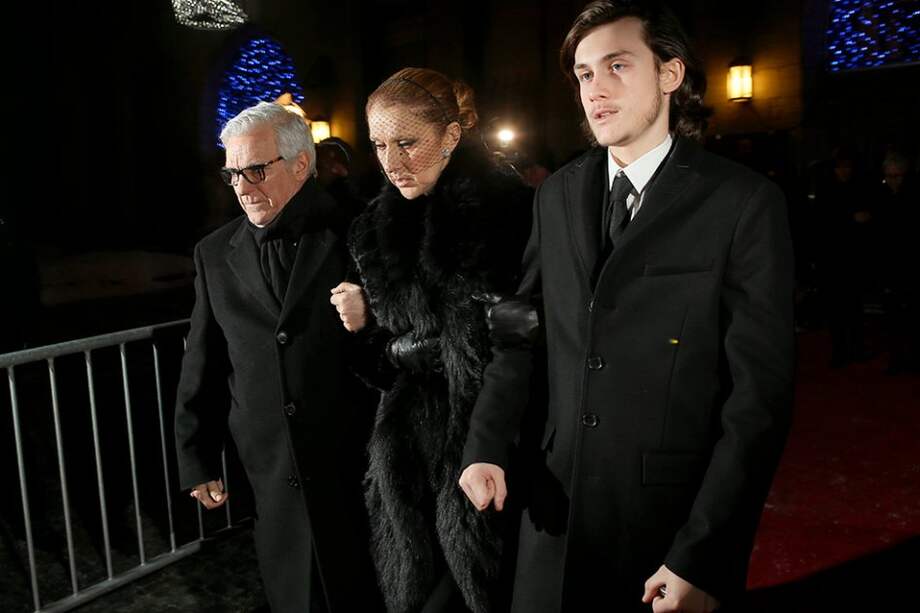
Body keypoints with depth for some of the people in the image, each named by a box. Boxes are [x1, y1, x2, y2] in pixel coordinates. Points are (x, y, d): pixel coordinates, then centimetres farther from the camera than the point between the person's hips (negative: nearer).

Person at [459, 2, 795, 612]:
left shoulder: (746, 203, -10)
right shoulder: (557, 196, 4)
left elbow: (760, 393, -13)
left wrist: (702, 559, -15)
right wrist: (486, 447, -4)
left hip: (673, 520, -4)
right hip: (558, 507, 4)